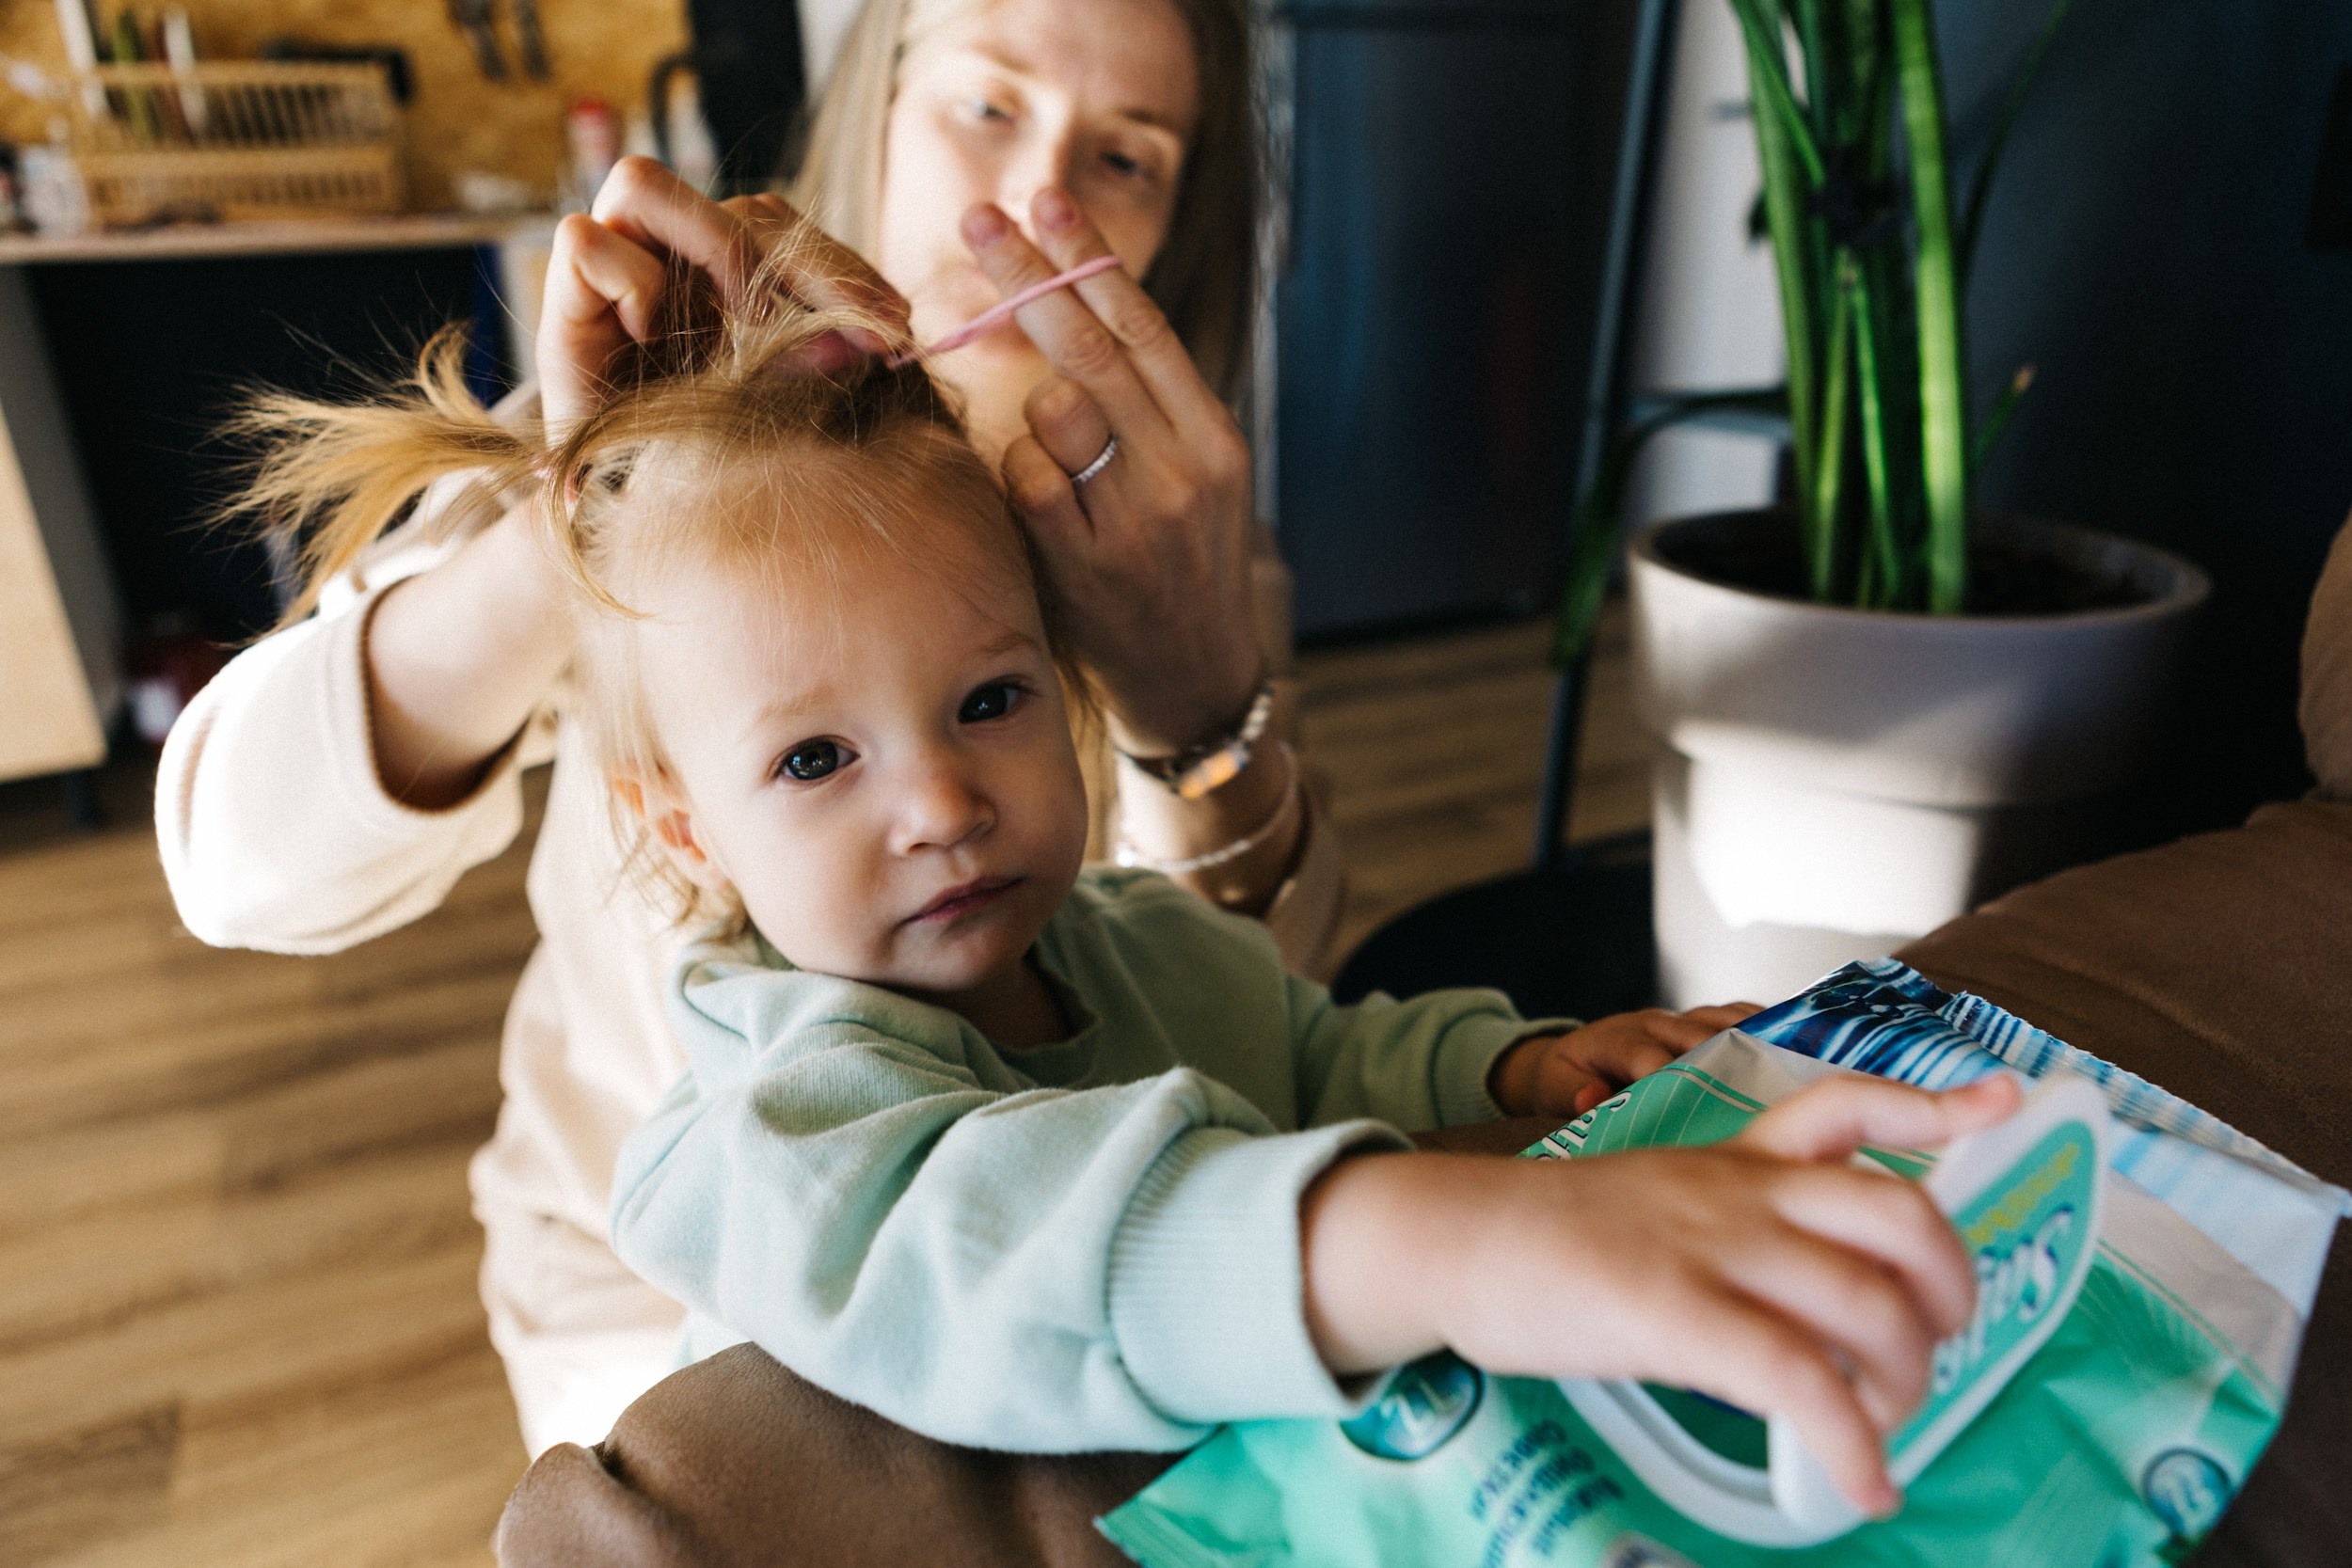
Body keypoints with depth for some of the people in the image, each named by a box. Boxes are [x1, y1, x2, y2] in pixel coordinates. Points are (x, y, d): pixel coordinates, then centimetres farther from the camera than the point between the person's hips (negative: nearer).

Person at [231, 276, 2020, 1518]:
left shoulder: (1155, 938, -6)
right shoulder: (789, 1090, -27)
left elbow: (1319, 1052, 12)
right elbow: (947, 1245, -48)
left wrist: (1501, 1064, -7)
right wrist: (1439, 1239, -63)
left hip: (1250, 1495, 4)